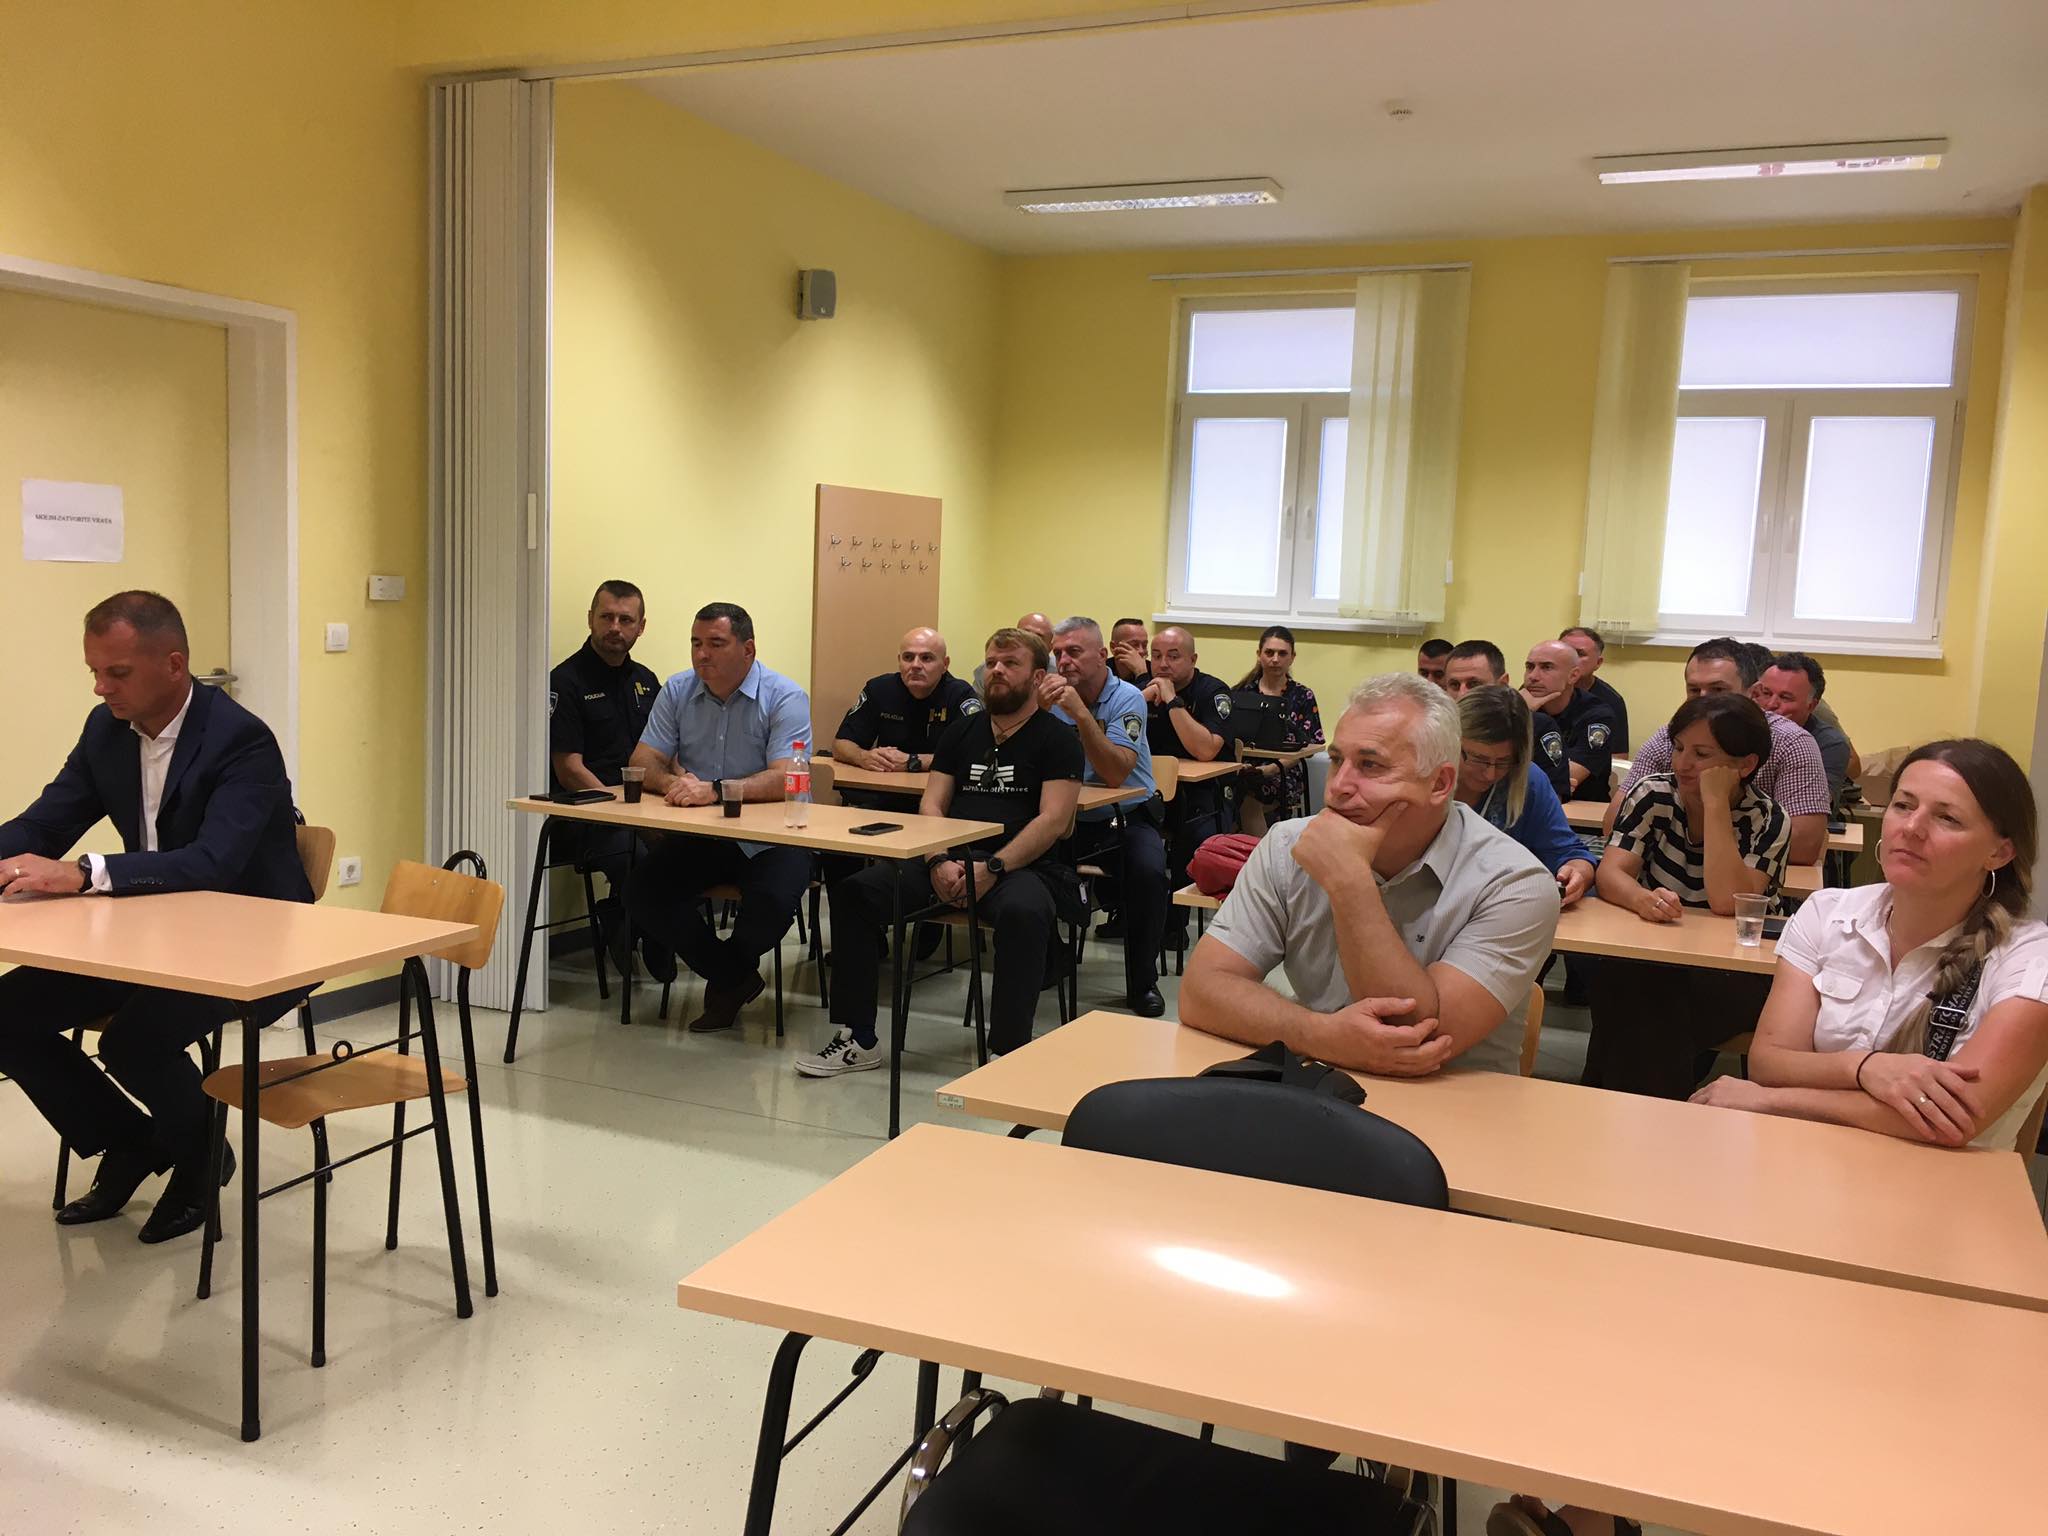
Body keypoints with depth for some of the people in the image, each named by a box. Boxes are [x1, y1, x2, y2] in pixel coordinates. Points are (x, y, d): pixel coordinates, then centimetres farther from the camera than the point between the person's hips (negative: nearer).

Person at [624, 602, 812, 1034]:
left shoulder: (785, 698, -10)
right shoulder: (677, 691, 6)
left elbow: (785, 779, -22)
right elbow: (643, 761, 1)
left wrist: (715, 791, -36)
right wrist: (671, 782, -24)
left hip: (770, 838, -4)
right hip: (699, 836, 5)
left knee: (771, 903, -31)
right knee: (642, 891, -17)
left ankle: (724, 975, 5)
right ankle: (735, 977, 2)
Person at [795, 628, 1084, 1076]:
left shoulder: (1057, 740, 3)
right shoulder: (962, 731, 19)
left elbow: (1053, 821, -8)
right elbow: (931, 804, 12)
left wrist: (993, 868, -20)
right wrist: (939, 862, -9)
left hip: (1019, 863, -5)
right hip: (952, 858, 5)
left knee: (1024, 912, -39)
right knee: (854, 891, -15)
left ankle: (1007, 1052, -31)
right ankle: (857, 1038, -10)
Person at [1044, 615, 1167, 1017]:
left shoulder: (1127, 698, -11)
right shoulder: (1055, 696, 0)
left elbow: (1115, 775, -24)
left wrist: (1081, 713, -32)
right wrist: (1038, 708, -28)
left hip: (1128, 816, -2)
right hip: (1071, 818, 3)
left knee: (1149, 871, -30)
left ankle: (1143, 982, -9)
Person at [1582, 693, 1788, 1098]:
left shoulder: (1766, 821, -5)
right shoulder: (1653, 794, -1)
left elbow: (1728, 902, -22)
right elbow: (1609, 874, -12)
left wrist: (1716, 802, -22)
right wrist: (1641, 898, -36)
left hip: (1728, 973, -2)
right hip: (1644, 960, 2)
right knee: (1616, 983, -33)